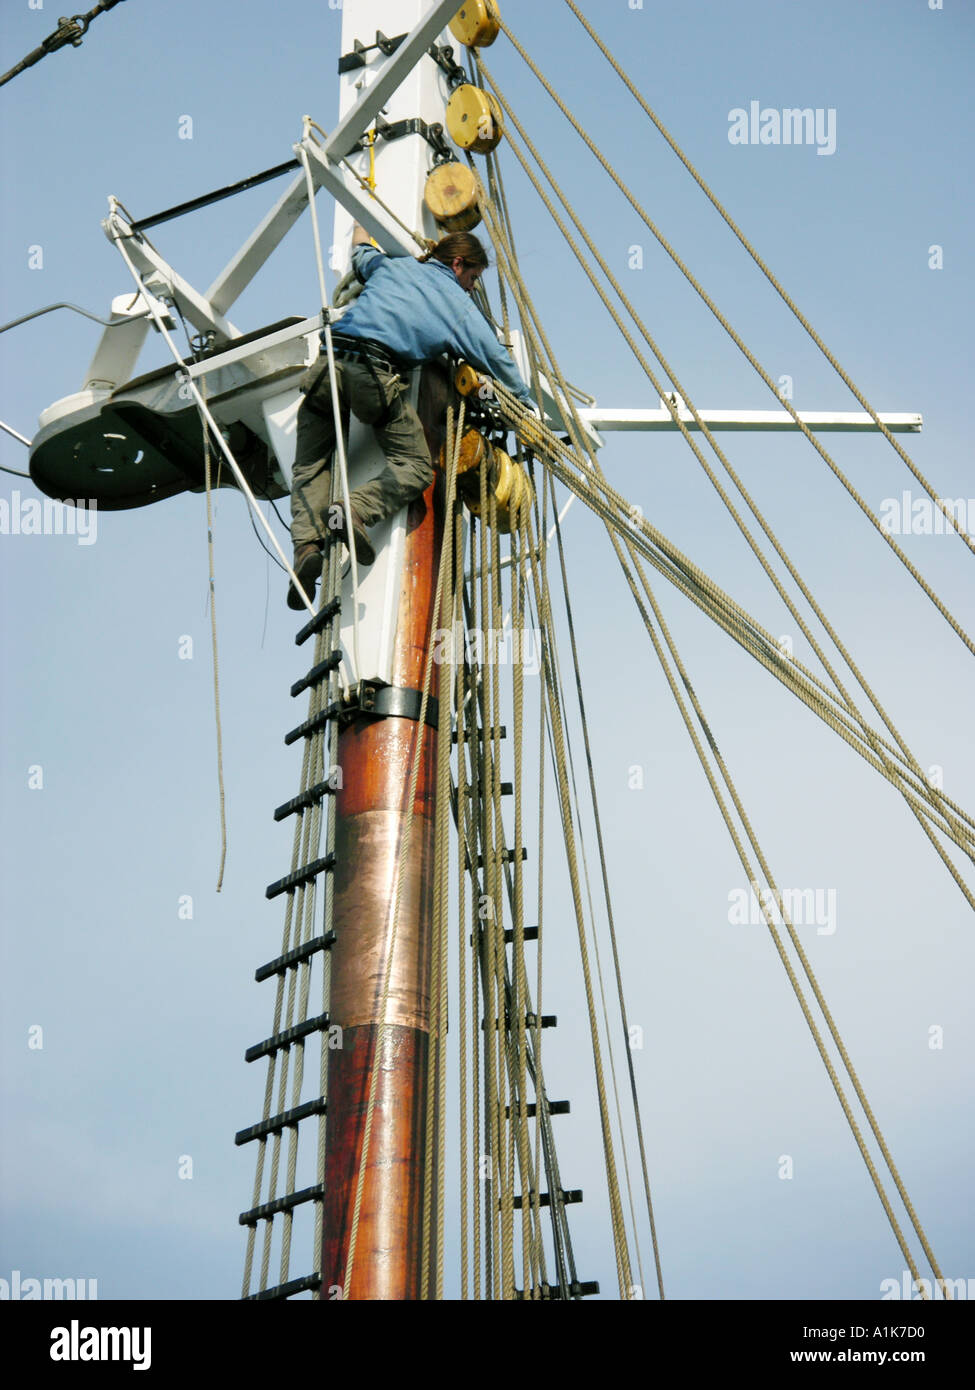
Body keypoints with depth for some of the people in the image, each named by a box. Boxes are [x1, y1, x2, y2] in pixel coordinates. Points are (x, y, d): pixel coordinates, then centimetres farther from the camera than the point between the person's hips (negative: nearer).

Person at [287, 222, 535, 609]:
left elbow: (360, 254, 49)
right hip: (376, 374, -4)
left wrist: (362, 225, 72)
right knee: (415, 468, 5)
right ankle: (357, 510, -22)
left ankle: (306, 543, -12)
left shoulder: (392, 264, 26)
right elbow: (500, 360, 20)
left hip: (329, 364, 4)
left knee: (309, 465, 11)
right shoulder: (460, 306, 17)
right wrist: (528, 409, 33)